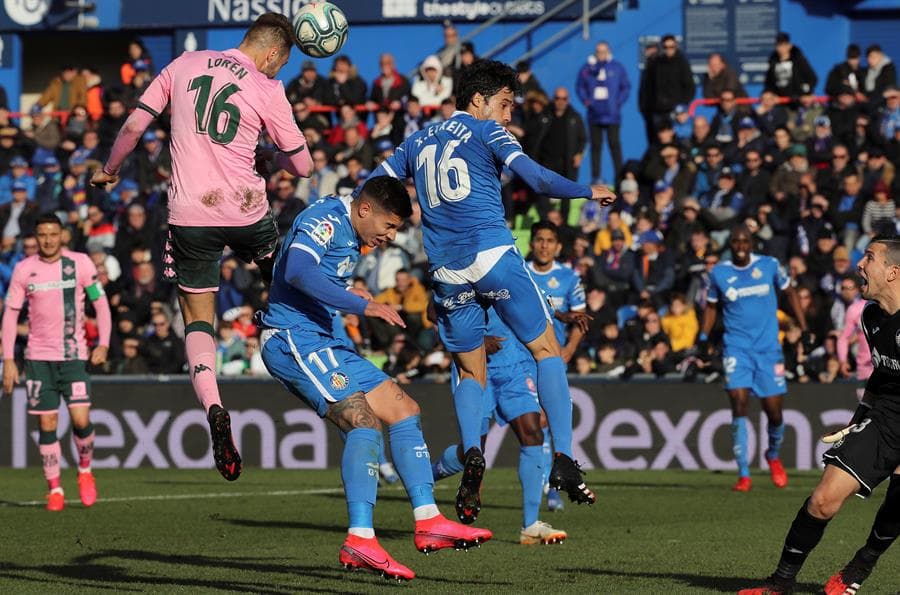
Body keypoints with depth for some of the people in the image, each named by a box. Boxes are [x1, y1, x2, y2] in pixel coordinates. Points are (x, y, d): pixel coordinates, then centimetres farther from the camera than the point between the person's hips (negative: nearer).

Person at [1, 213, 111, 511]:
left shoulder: (80, 263, -2)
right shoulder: (24, 269, 1)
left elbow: (101, 303, 5)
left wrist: (103, 344, -6)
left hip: (74, 355, -1)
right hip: (38, 357, 1)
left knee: (81, 419, -11)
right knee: (46, 425, -1)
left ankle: (85, 470, 16)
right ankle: (54, 489, 10)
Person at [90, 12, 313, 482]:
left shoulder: (184, 65, 6)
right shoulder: (267, 90, -2)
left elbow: (134, 125, 7)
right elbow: (302, 165, 0)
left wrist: (109, 170, 23)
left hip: (189, 215, 2)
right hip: (247, 213, -2)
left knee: (197, 319, 6)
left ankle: (213, 408, -15)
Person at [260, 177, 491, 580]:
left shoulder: (350, 237, 17)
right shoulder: (325, 218, -14)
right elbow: (298, 271, -29)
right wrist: (362, 305, -28)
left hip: (323, 343, 11)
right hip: (292, 339, -11)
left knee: (403, 410, 9)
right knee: (365, 422, -24)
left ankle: (428, 521, 8)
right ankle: (360, 540, -30)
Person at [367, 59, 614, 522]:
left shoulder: (418, 141, 19)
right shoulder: (485, 131, 3)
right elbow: (536, 178, -8)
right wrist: (589, 192, 2)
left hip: (446, 272, 5)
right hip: (493, 257, -5)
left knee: (470, 373, 14)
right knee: (547, 350, 4)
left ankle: (472, 454, -14)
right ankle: (563, 459, -9)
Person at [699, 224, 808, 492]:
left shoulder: (769, 266, 0)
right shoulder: (719, 273, 2)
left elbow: (790, 292, 13)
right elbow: (711, 306, 16)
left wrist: (804, 329, 7)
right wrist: (704, 337, 5)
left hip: (769, 348, 0)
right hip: (736, 347, 0)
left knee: (774, 410, 0)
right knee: (739, 402, -17)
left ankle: (773, 455, 33)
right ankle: (743, 475, -13)